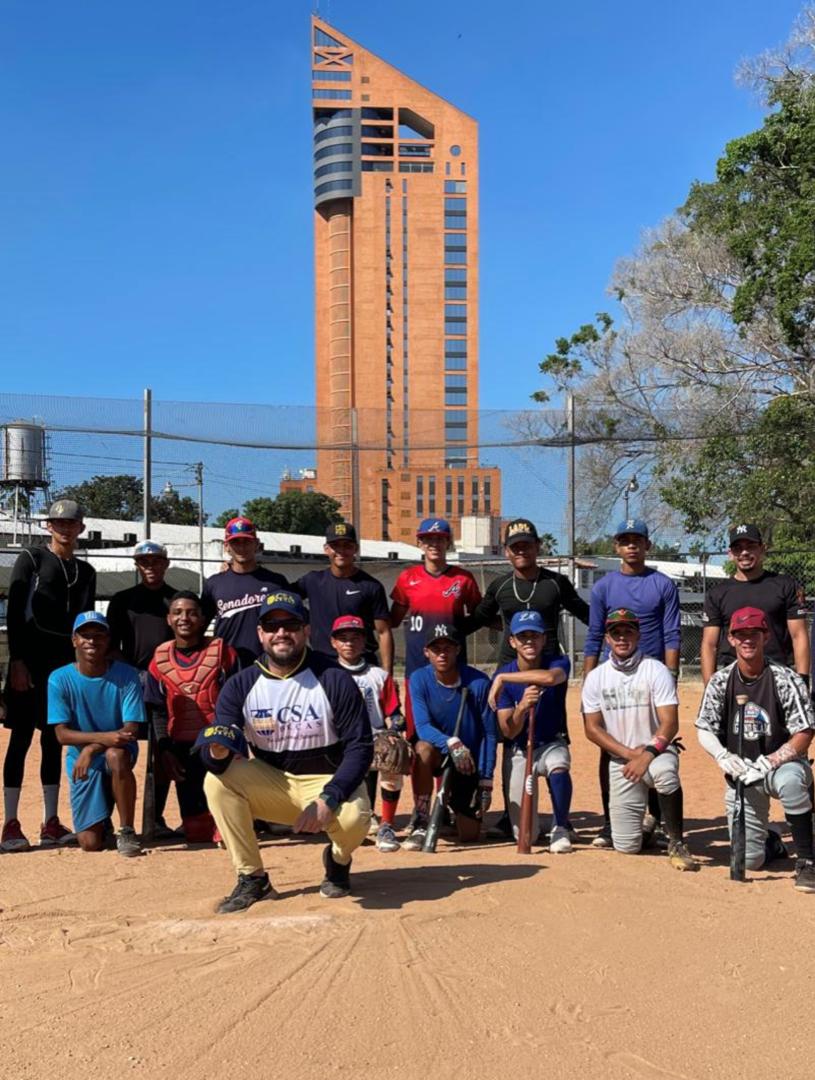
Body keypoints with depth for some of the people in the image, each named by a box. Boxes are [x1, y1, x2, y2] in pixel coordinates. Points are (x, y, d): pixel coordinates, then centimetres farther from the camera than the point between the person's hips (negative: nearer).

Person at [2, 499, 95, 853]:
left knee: (54, 741, 7)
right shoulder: (30, 559, 1)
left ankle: (51, 824, 12)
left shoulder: (85, 572, 15)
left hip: (67, 663, 5)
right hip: (30, 660, -5)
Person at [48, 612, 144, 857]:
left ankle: (126, 831, -22)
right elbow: (62, 734, -13)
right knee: (91, 843, -8)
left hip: (119, 752, -1)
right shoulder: (59, 679, -9)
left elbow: (131, 729, -16)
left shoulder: (126, 675, -11)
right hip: (81, 760, 1)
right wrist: (103, 737, -30)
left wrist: (92, 748, -30)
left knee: (116, 755, -39)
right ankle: (102, 819, 31)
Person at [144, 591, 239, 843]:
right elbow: (158, 711, 9)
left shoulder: (223, 652, 0)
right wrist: (164, 750, -2)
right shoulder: (160, 659, 7)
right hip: (182, 746, 2)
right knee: (196, 835, 4)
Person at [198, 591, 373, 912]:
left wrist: (328, 799, -29)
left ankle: (337, 859, 7)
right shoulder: (241, 685, -6)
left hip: (327, 780, -3)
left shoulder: (334, 680, -14)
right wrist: (217, 752, -39)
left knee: (354, 817, -33)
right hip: (269, 781, 3)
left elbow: (360, 747, -16)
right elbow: (212, 757, -12)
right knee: (216, 781, -23)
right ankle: (252, 878, -8)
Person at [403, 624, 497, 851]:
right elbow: (422, 726, -22)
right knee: (424, 748, -37)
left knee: (469, 835, -2)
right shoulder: (419, 680, -13)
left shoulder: (479, 683, -16)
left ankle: (455, 808, 35)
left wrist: (486, 781, -12)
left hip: (471, 762, 0)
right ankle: (420, 824, -26)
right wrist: (451, 743, -41)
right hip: (440, 755, 0)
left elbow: (489, 734, -11)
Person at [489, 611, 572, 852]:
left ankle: (560, 828, -16)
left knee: (558, 764, -39)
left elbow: (550, 677, -41)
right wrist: (522, 707, -35)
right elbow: (508, 732, -15)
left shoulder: (558, 663, -14)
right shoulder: (502, 675, -12)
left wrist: (503, 678, -35)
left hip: (551, 744, 0)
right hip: (519, 750, 1)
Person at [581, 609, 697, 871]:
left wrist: (647, 755, -29)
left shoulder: (656, 671, -6)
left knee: (664, 771, -40)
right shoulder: (596, 677, 2)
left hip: (657, 751, -2)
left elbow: (670, 724, -13)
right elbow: (592, 729, -1)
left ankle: (677, 843, -22)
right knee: (626, 846, -4)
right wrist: (630, 753, -13)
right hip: (620, 760, 2)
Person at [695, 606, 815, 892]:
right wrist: (722, 756, -24)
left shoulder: (786, 680, -13)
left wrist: (766, 763, -28)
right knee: (749, 860, -3)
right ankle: (770, 842, 34)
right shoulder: (720, 681, -3)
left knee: (790, 781, -41)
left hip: (782, 763, -3)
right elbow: (704, 732, -2)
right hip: (741, 774, 3)